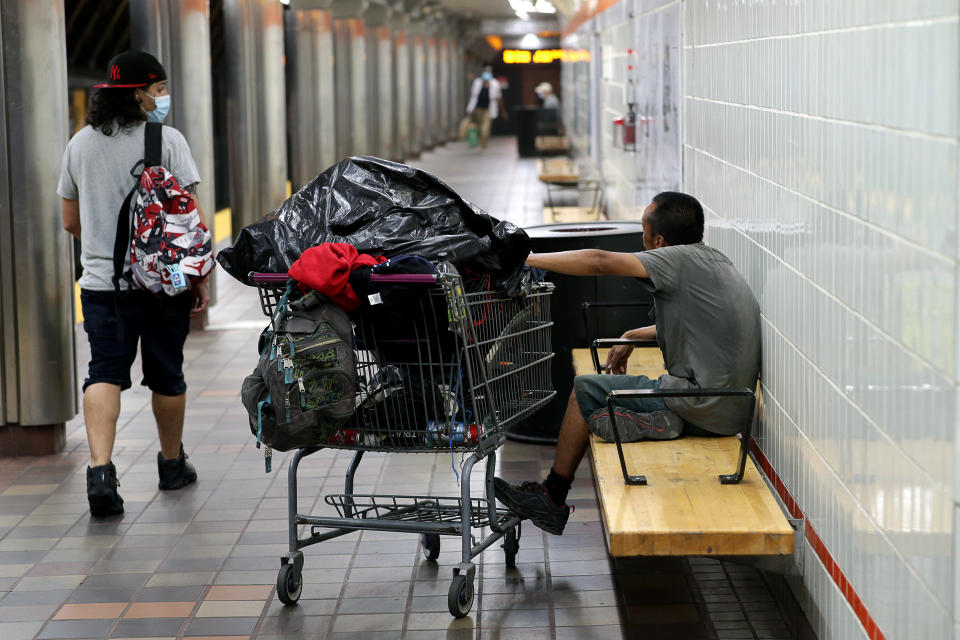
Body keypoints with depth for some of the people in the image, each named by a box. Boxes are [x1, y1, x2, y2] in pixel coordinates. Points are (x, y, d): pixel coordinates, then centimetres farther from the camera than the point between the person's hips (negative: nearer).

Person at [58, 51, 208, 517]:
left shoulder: (80, 144, 8)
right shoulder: (167, 140, -6)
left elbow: (71, 222, 15)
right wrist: (200, 278, -2)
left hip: (100, 282, 3)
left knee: (104, 373, -2)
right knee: (166, 374, 13)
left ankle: (100, 467, -21)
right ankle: (172, 464, 30)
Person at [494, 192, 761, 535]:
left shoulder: (681, 259, -13)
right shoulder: (715, 259, 13)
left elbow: (599, 262, -18)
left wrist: (526, 259, -11)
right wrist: (633, 336, 28)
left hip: (704, 408, -9)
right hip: (732, 410, 9)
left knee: (585, 390, 4)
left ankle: (552, 496, 12)